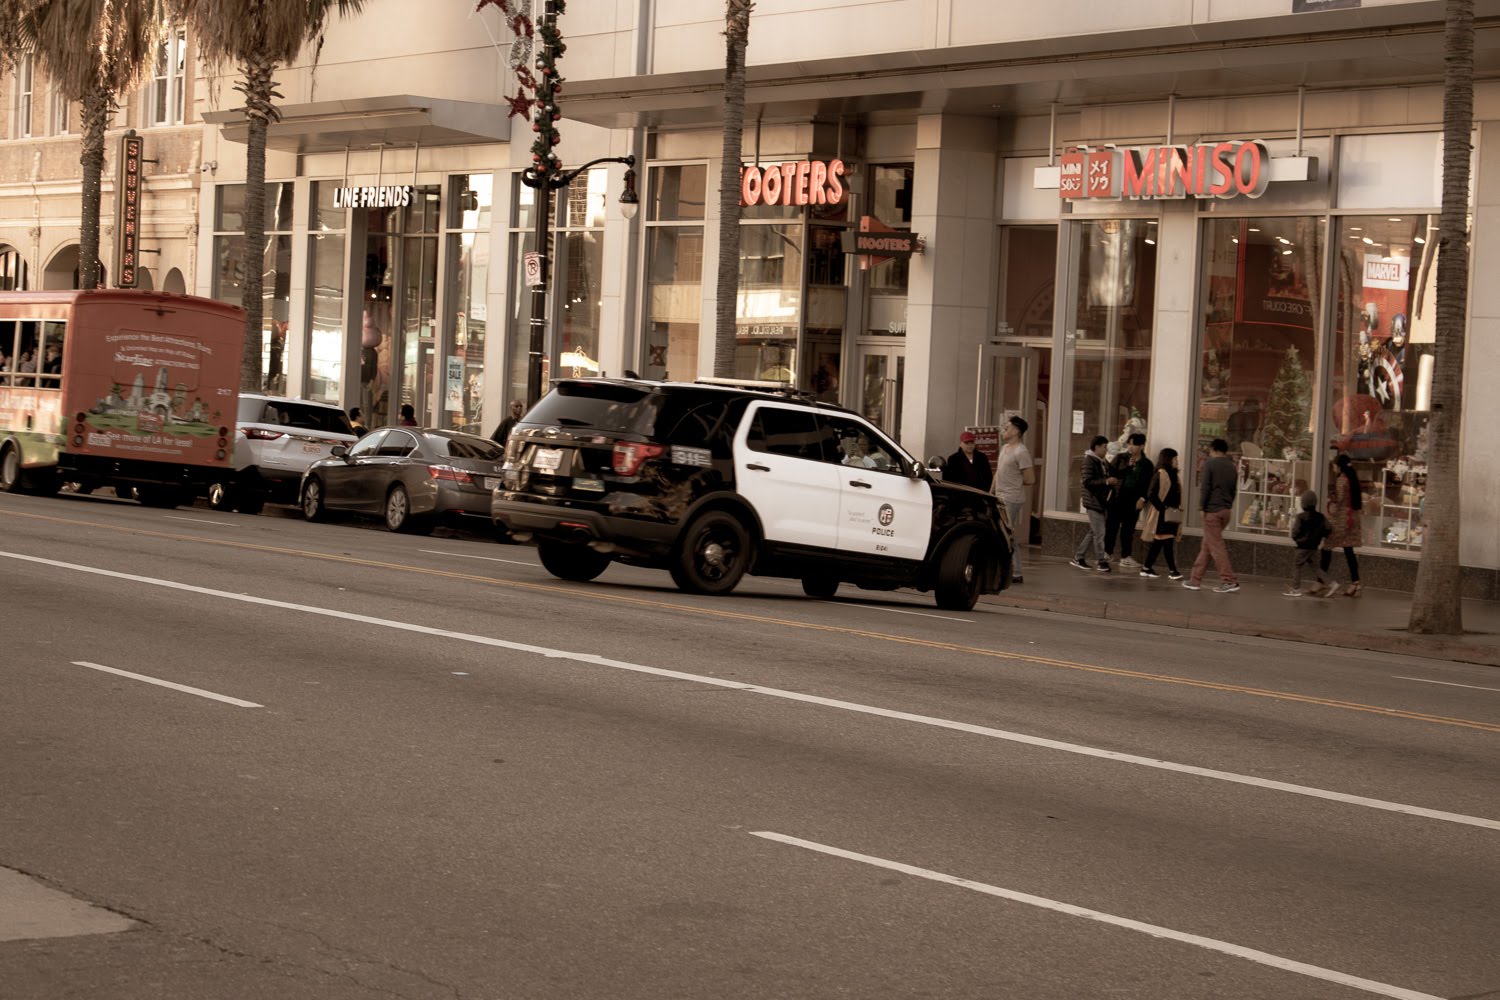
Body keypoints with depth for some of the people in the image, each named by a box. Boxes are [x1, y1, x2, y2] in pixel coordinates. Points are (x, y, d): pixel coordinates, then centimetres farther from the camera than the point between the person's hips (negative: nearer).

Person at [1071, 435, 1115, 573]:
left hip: (1101, 501, 9)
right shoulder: (1089, 461, -12)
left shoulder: (1102, 462, 13)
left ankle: (1078, 557, 20)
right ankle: (1100, 561, -1)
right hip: (1093, 501, -9)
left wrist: (1113, 483, 7)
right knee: (1099, 533, -7)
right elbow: (1087, 482, -20)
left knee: (1093, 532, 12)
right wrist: (1106, 481, -23)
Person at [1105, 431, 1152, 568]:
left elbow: (1148, 484, 5)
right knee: (1111, 526, 3)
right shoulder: (1120, 458, 4)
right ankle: (1108, 552, 16)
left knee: (1128, 530, 6)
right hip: (1117, 499, 0)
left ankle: (1125, 557, 13)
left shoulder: (1146, 464, 5)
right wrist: (1127, 467, -14)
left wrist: (1142, 499, -7)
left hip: (1133, 502, 0)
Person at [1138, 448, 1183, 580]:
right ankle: (1172, 571, -8)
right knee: (1167, 542, -8)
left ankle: (1147, 568, 16)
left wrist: (1178, 509, 8)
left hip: (1172, 514, 9)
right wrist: (1162, 508, -16)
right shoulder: (1160, 474, -11)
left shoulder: (1174, 475, 15)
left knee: (1158, 543, 11)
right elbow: (1151, 494, -17)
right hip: (1163, 514, -9)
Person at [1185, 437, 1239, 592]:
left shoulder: (1210, 464, -7)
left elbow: (1205, 487, -12)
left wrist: (1201, 506, -7)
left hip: (1212, 510, -7)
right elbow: (1233, 490, 14)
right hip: (1226, 510, 7)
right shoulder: (1232, 467, 12)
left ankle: (1229, 580, -10)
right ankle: (1195, 579, 16)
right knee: (1207, 545, 13)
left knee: (1216, 546, -4)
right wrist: (1229, 506, 18)